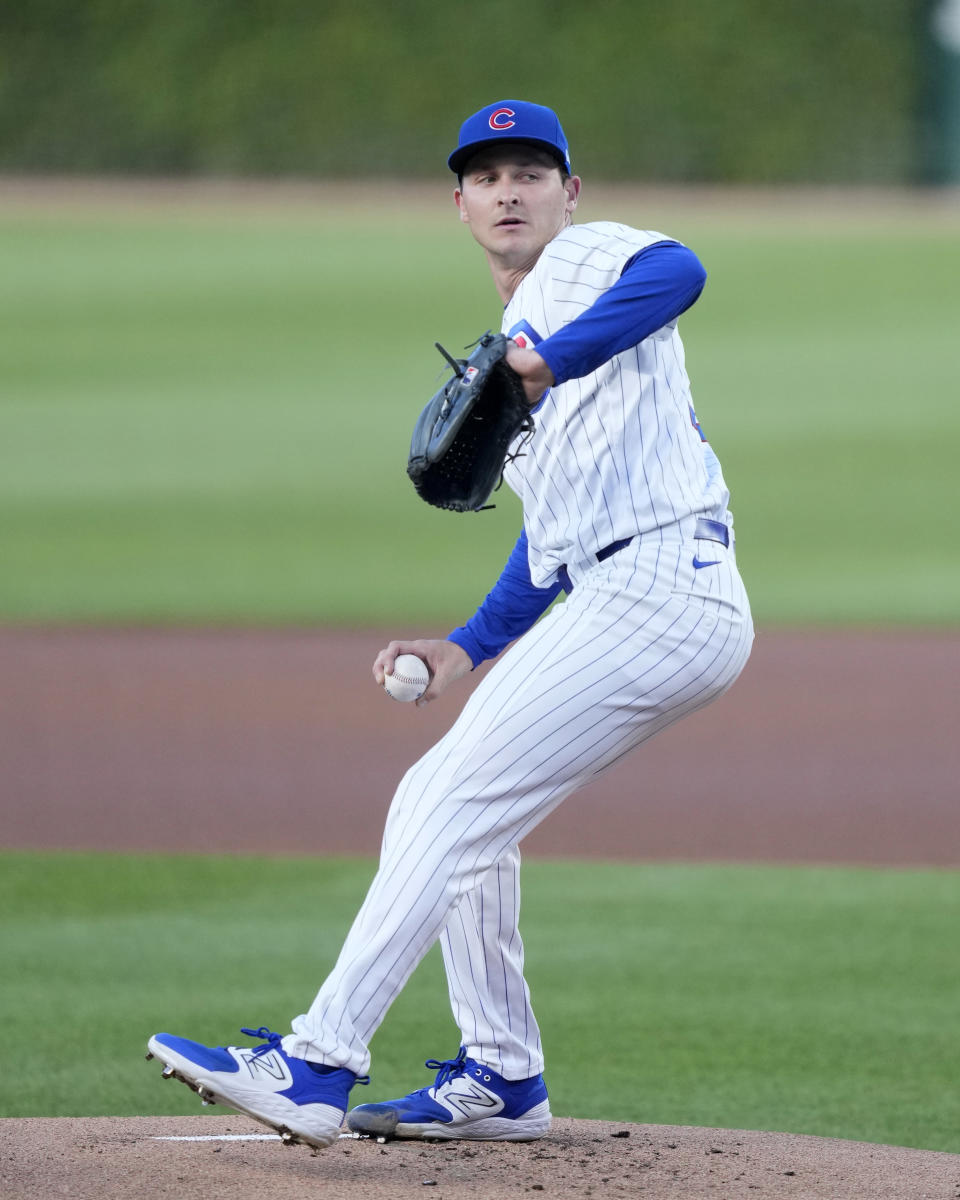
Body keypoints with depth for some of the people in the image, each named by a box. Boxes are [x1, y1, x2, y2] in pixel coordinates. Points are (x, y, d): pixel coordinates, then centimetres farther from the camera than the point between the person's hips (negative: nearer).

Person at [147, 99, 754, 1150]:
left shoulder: (587, 260, 0)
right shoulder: (509, 346, 27)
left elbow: (677, 271, -26)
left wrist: (552, 361, -37)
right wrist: (470, 649, 20)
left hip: (659, 587, -10)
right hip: (611, 605, 10)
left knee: (454, 809, -13)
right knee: (440, 804, 15)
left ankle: (317, 1066, -15)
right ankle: (502, 1081, 20)